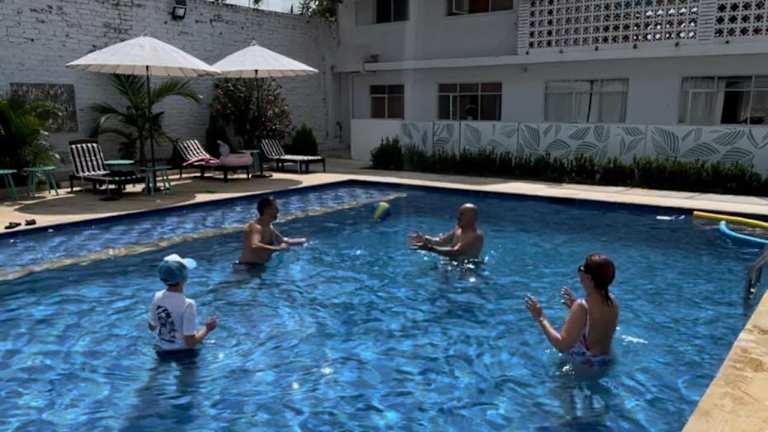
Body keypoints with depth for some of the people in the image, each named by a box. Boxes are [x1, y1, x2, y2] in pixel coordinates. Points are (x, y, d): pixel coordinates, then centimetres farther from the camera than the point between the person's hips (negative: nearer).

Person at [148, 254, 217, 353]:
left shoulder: (157, 297, -10)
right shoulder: (187, 304, -28)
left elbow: (152, 327, 5)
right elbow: (190, 342, -25)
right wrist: (207, 328, -12)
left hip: (162, 350, 6)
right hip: (182, 353, -6)